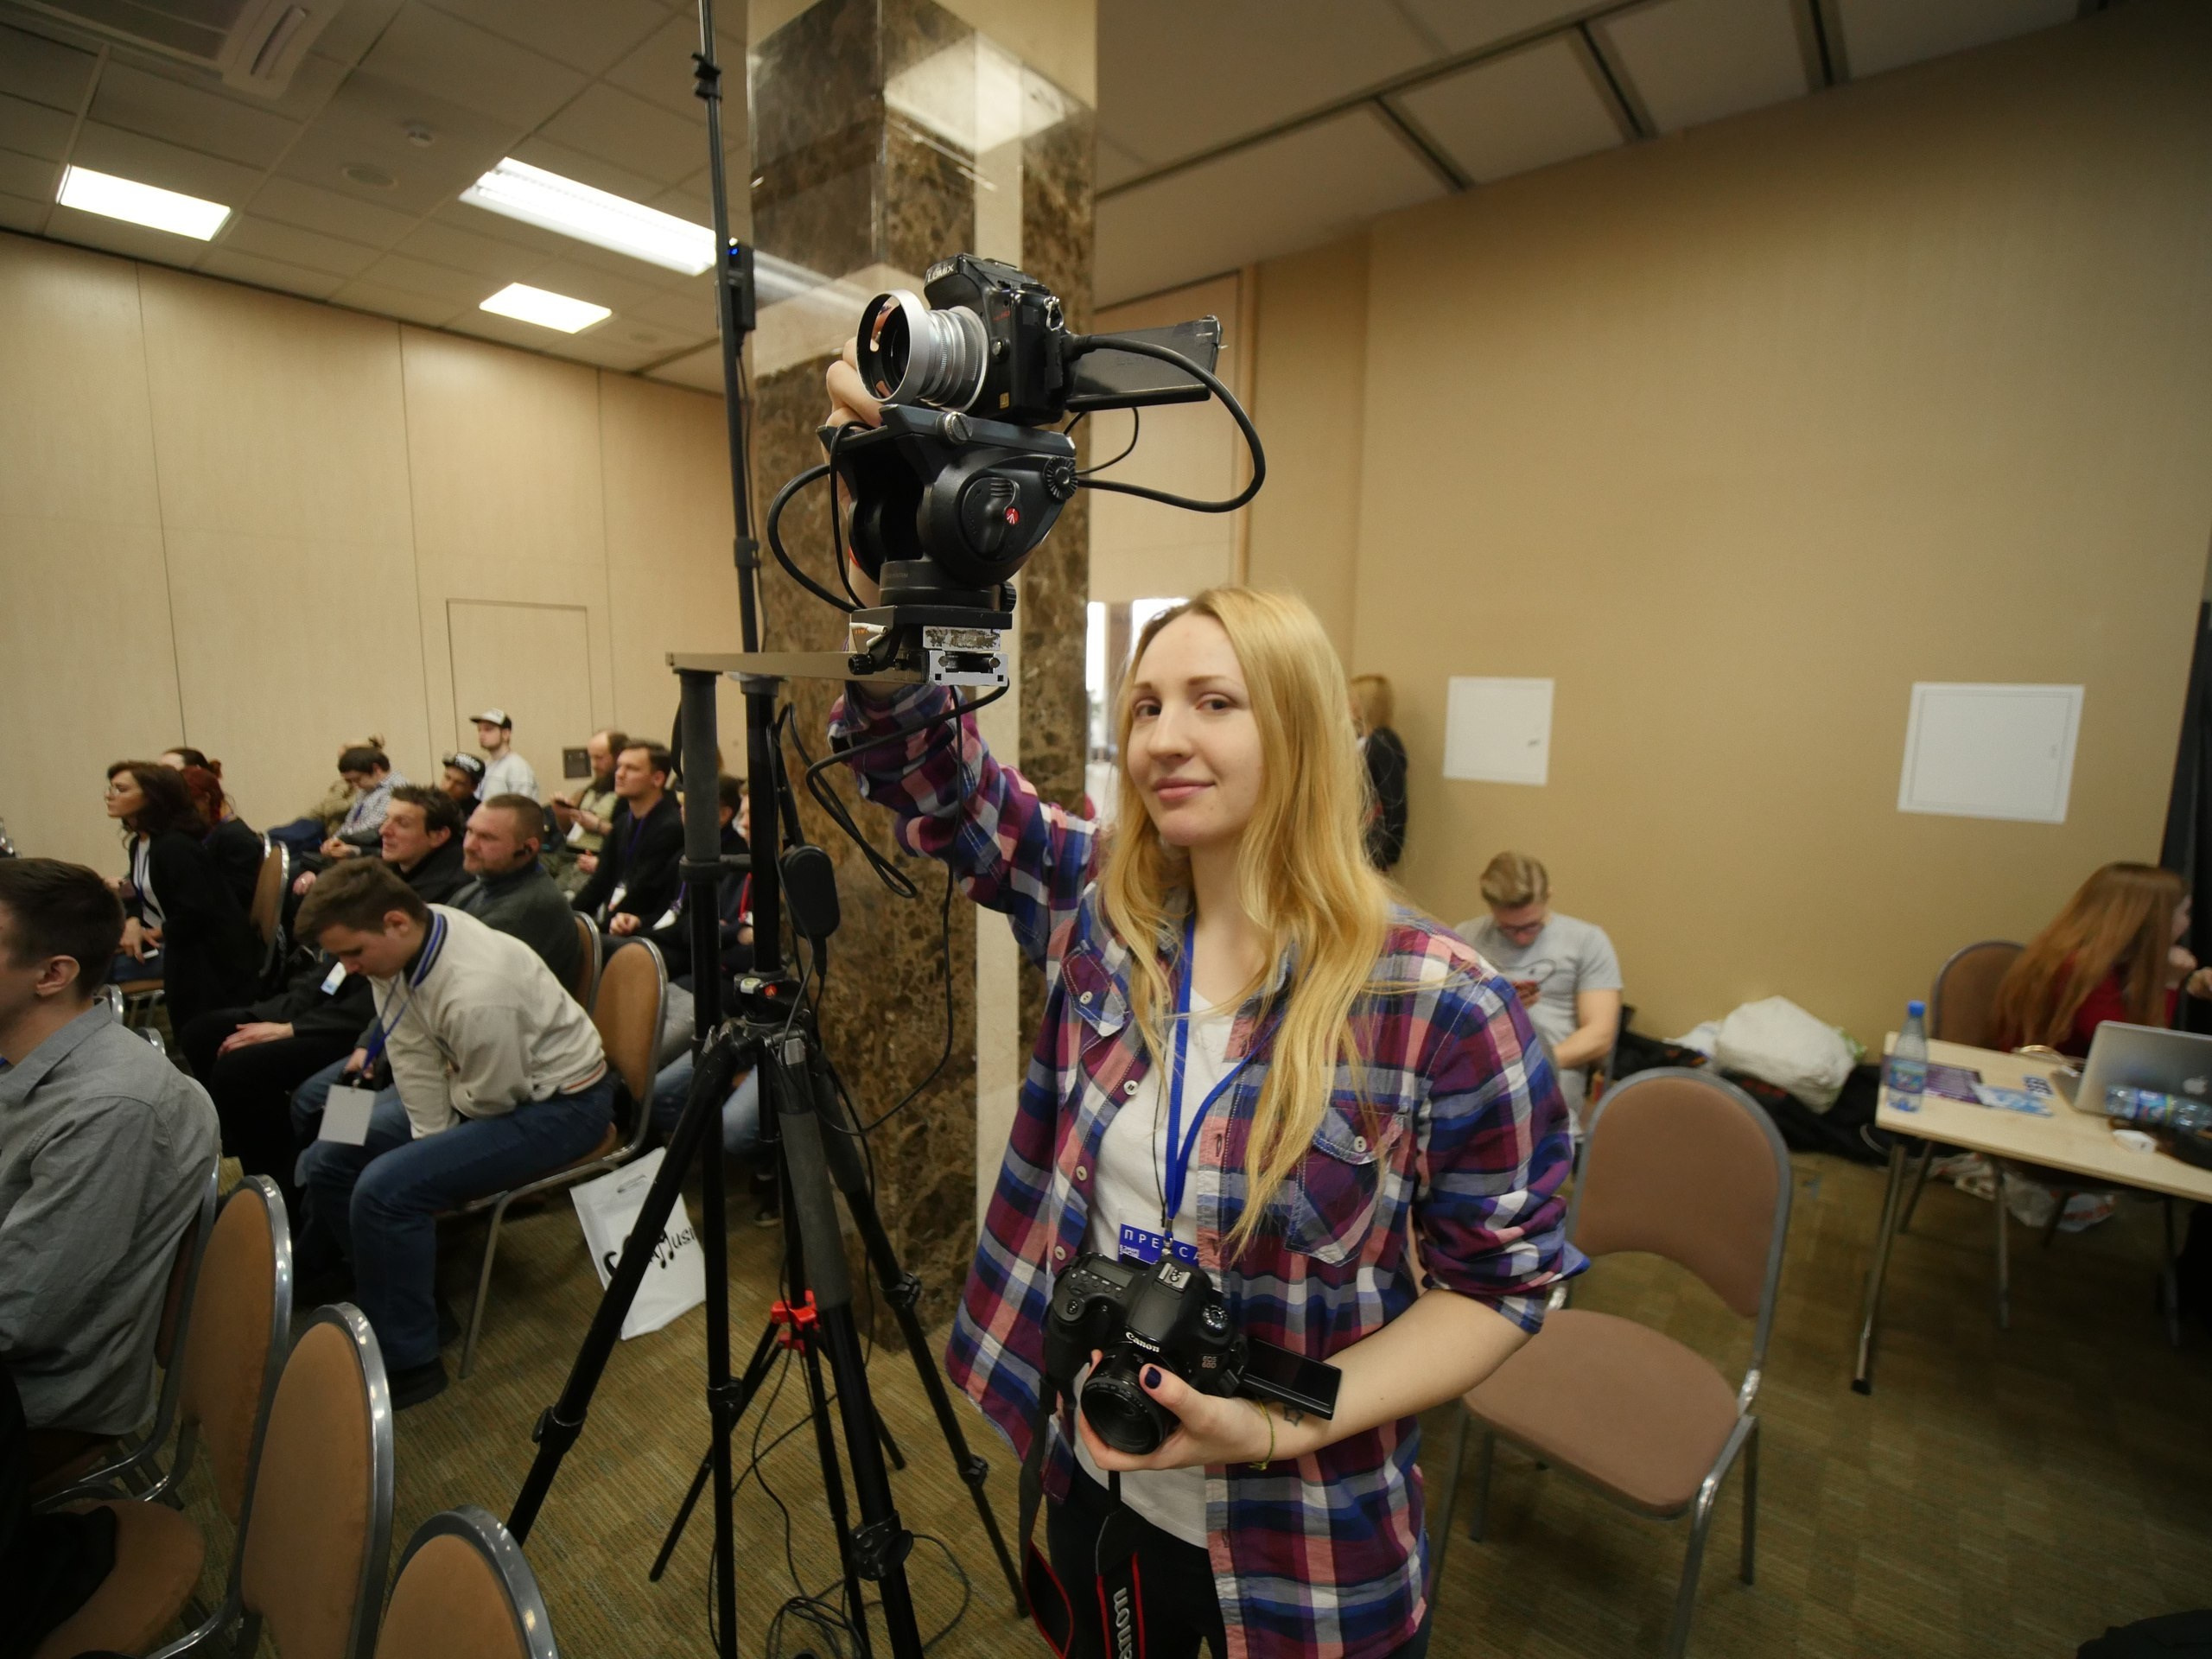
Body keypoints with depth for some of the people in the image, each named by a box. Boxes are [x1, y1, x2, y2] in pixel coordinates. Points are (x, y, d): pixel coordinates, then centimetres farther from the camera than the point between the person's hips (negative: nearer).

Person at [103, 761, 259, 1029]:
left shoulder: (173, 846, -22)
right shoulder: (138, 842, 12)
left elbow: (196, 912, -27)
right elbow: (141, 894, 15)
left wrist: (154, 934, -11)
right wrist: (132, 923, -7)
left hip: (211, 955, -10)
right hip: (179, 946, 10)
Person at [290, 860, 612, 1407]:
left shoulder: (475, 992, -36)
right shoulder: (398, 943, -11)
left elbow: (491, 1099, -22)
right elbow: (413, 1058, -3)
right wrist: (432, 1142, -8)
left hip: (556, 1103, -9)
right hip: (469, 1078, 9)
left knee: (385, 1190, -22)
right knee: (325, 1165, 7)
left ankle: (406, 1361, -2)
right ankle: (404, 1296, 24)